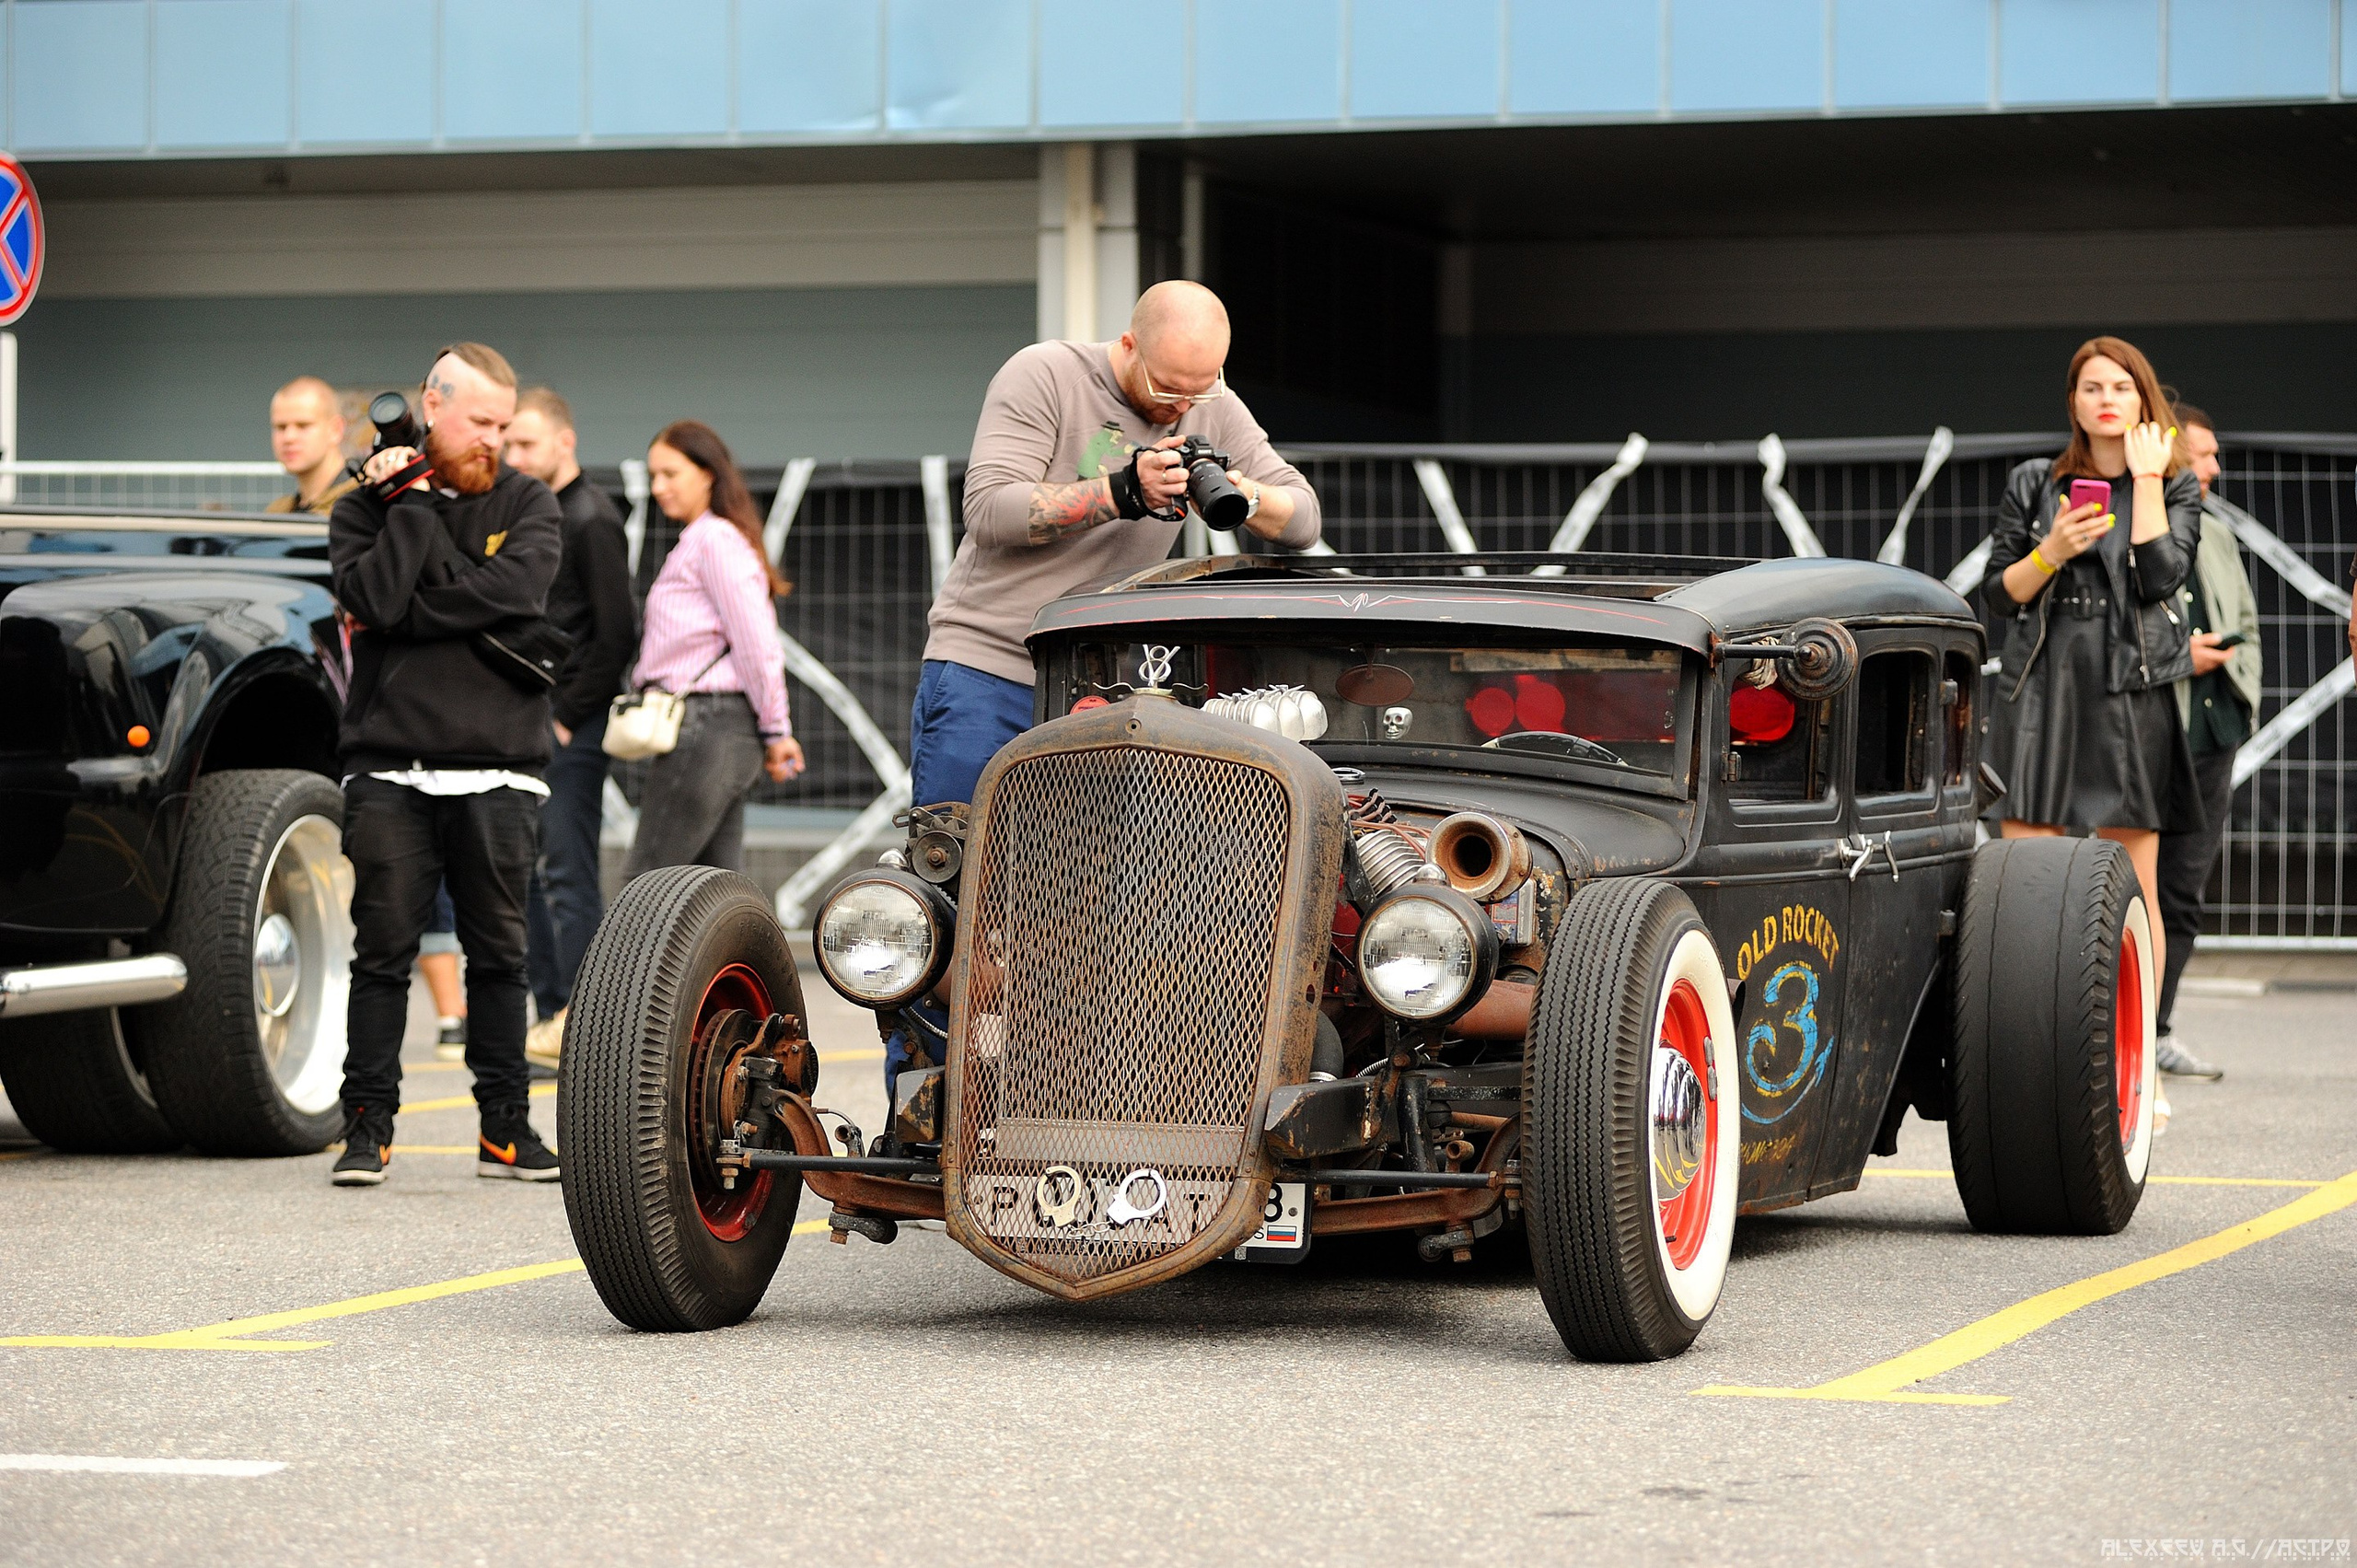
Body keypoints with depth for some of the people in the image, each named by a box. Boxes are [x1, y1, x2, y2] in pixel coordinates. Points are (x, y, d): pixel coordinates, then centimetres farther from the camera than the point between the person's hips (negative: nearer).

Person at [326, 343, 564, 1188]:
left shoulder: (525, 502, 8)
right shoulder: (368, 504, 6)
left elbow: (515, 591, -11)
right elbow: (372, 597, -13)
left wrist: (407, 611, -10)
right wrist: (414, 505, -9)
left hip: (497, 774, 1)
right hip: (389, 771, -1)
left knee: (498, 953, 6)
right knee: (383, 951, -3)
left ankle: (505, 1128, 13)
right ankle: (368, 1126, 3)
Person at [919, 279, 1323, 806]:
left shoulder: (1213, 409, 6)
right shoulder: (1043, 375, -7)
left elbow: (1303, 521, 5)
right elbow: (989, 511, -17)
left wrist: (1244, 496, -18)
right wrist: (1125, 492, -25)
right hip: (983, 667, -3)